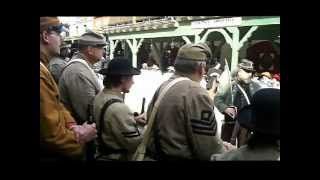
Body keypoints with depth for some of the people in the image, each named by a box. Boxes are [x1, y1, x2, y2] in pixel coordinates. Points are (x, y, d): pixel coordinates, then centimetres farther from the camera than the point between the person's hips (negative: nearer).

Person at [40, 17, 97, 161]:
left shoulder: (43, 68, 6)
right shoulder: (41, 76, -28)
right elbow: (50, 135, -26)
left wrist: (71, 125, -6)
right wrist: (79, 138, -11)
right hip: (49, 154, -9)